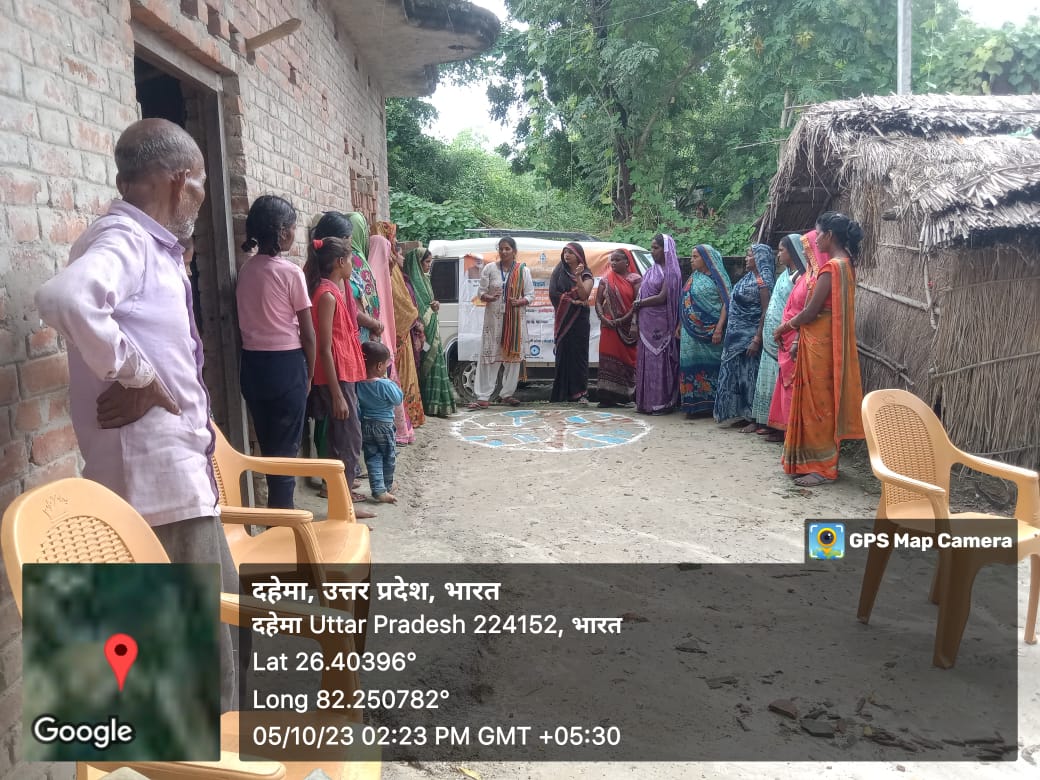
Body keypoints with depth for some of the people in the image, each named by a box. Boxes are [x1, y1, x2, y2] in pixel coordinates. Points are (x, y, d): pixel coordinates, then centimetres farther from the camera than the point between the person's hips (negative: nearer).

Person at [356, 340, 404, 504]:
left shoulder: (358, 384, -6)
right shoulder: (386, 385, -22)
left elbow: (357, 407, 0)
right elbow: (399, 400, -9)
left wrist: (362, 419, 13)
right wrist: (394, 385, 2)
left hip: (365, 426, 4)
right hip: (384, 425, -4)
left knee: (372, 458, 8)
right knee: (389, 458, 16)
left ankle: (378, 490, 0)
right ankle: (387, 487, 31)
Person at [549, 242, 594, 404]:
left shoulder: (586, 275, 3)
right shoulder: (559, 271, 10)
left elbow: (584, 294, -12)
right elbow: (553, 292, -1)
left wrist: (578, 277, -23)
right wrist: (572, 301, -9)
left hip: (579, 319, -2)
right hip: (563, 318, 2)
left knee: (579, 353, -6)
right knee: (563, 353, -1)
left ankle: (581, 393, -6)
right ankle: (562, 393, 2)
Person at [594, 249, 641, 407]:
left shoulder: (635, 279, 2)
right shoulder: (606, 280, 11)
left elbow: (638, 303, -6)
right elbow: (598, 302, 8)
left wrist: (623, 320, -15)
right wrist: (603, 318, -9)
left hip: (628, 327, -2)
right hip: (609, 326, 2)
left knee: (628, 359, -2)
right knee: (608, 359, -2)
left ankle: (626, 395, 3)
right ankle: (608, 396, 0)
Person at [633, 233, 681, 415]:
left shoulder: (670, 272, -7)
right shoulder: (652, 270, 15)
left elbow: (662, 297, -14)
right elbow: (641, 295, 14)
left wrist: (639, 303, -5)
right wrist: (635, 321, 8)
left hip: (660, 324, -7)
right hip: (646, 323, 7)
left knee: (659, 361, -3)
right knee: (646, 361, 7)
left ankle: (661, 403, 3)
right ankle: (646, 402, 13)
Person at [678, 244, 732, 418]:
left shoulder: (718, 277, -3)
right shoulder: (692, 278, 15)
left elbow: (726, 303, -9)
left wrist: (719, 328, -18)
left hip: (710, 331, -5)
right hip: (691, 331, 5)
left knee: (710, 365, -1)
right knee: (692, 364, 2)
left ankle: (712, 404, 5)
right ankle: (694, 405, 6)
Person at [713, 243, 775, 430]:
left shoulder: (763, 280, -12)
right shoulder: (749, 277, 13)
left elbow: (766, 311, -17)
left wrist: (757, 339, -22)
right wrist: (730, 333, 16)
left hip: (751, 336, -9)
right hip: (738, 336, 9)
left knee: (751, 374, -4)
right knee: (739, 374, 11)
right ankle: (744, 415, 19)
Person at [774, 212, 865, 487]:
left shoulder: (831, 267, -19)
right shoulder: (846, 264, 11)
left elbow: (810, 312, -19)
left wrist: (786, 326, -2)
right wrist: (795, 323, 11)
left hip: (820, 343, -10)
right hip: (825, 340, 10)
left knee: (819, 402, -2)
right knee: (819, 401, 15)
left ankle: (823, 467, 7)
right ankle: (817, 461, 24)